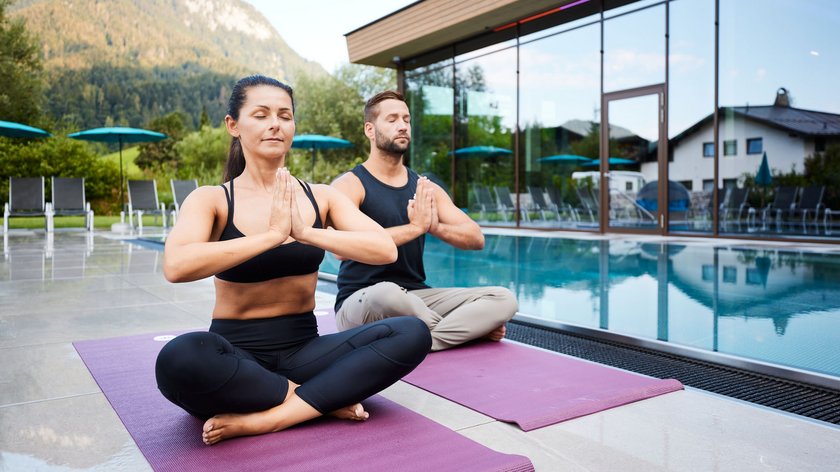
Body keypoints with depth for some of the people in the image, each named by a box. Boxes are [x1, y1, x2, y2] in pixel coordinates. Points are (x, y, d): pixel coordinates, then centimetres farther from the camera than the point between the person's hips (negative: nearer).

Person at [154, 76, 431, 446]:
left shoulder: (320, 196, 4)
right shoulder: (212, 199, -4)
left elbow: (385, 250, -11)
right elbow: (176, 266, -26)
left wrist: (305, 232, -21)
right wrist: (272, 234, -24)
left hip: (303, 349, 3)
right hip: (235, 353, -2)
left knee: (412, 333, -20)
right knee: (180, 358, -37)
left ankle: (262, 419, -22)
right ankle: (324, 398, -16)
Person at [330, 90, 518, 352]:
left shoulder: (425, 188, 9)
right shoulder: (349, 184, -7)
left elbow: (476, 238, 4)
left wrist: (436, 227, -17)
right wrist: (415, 227, -24)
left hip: (417, 298, 5)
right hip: (360, 301, -4)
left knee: (503, 299, -11)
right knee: (387, 293, -40)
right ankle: (468, 327, -13)